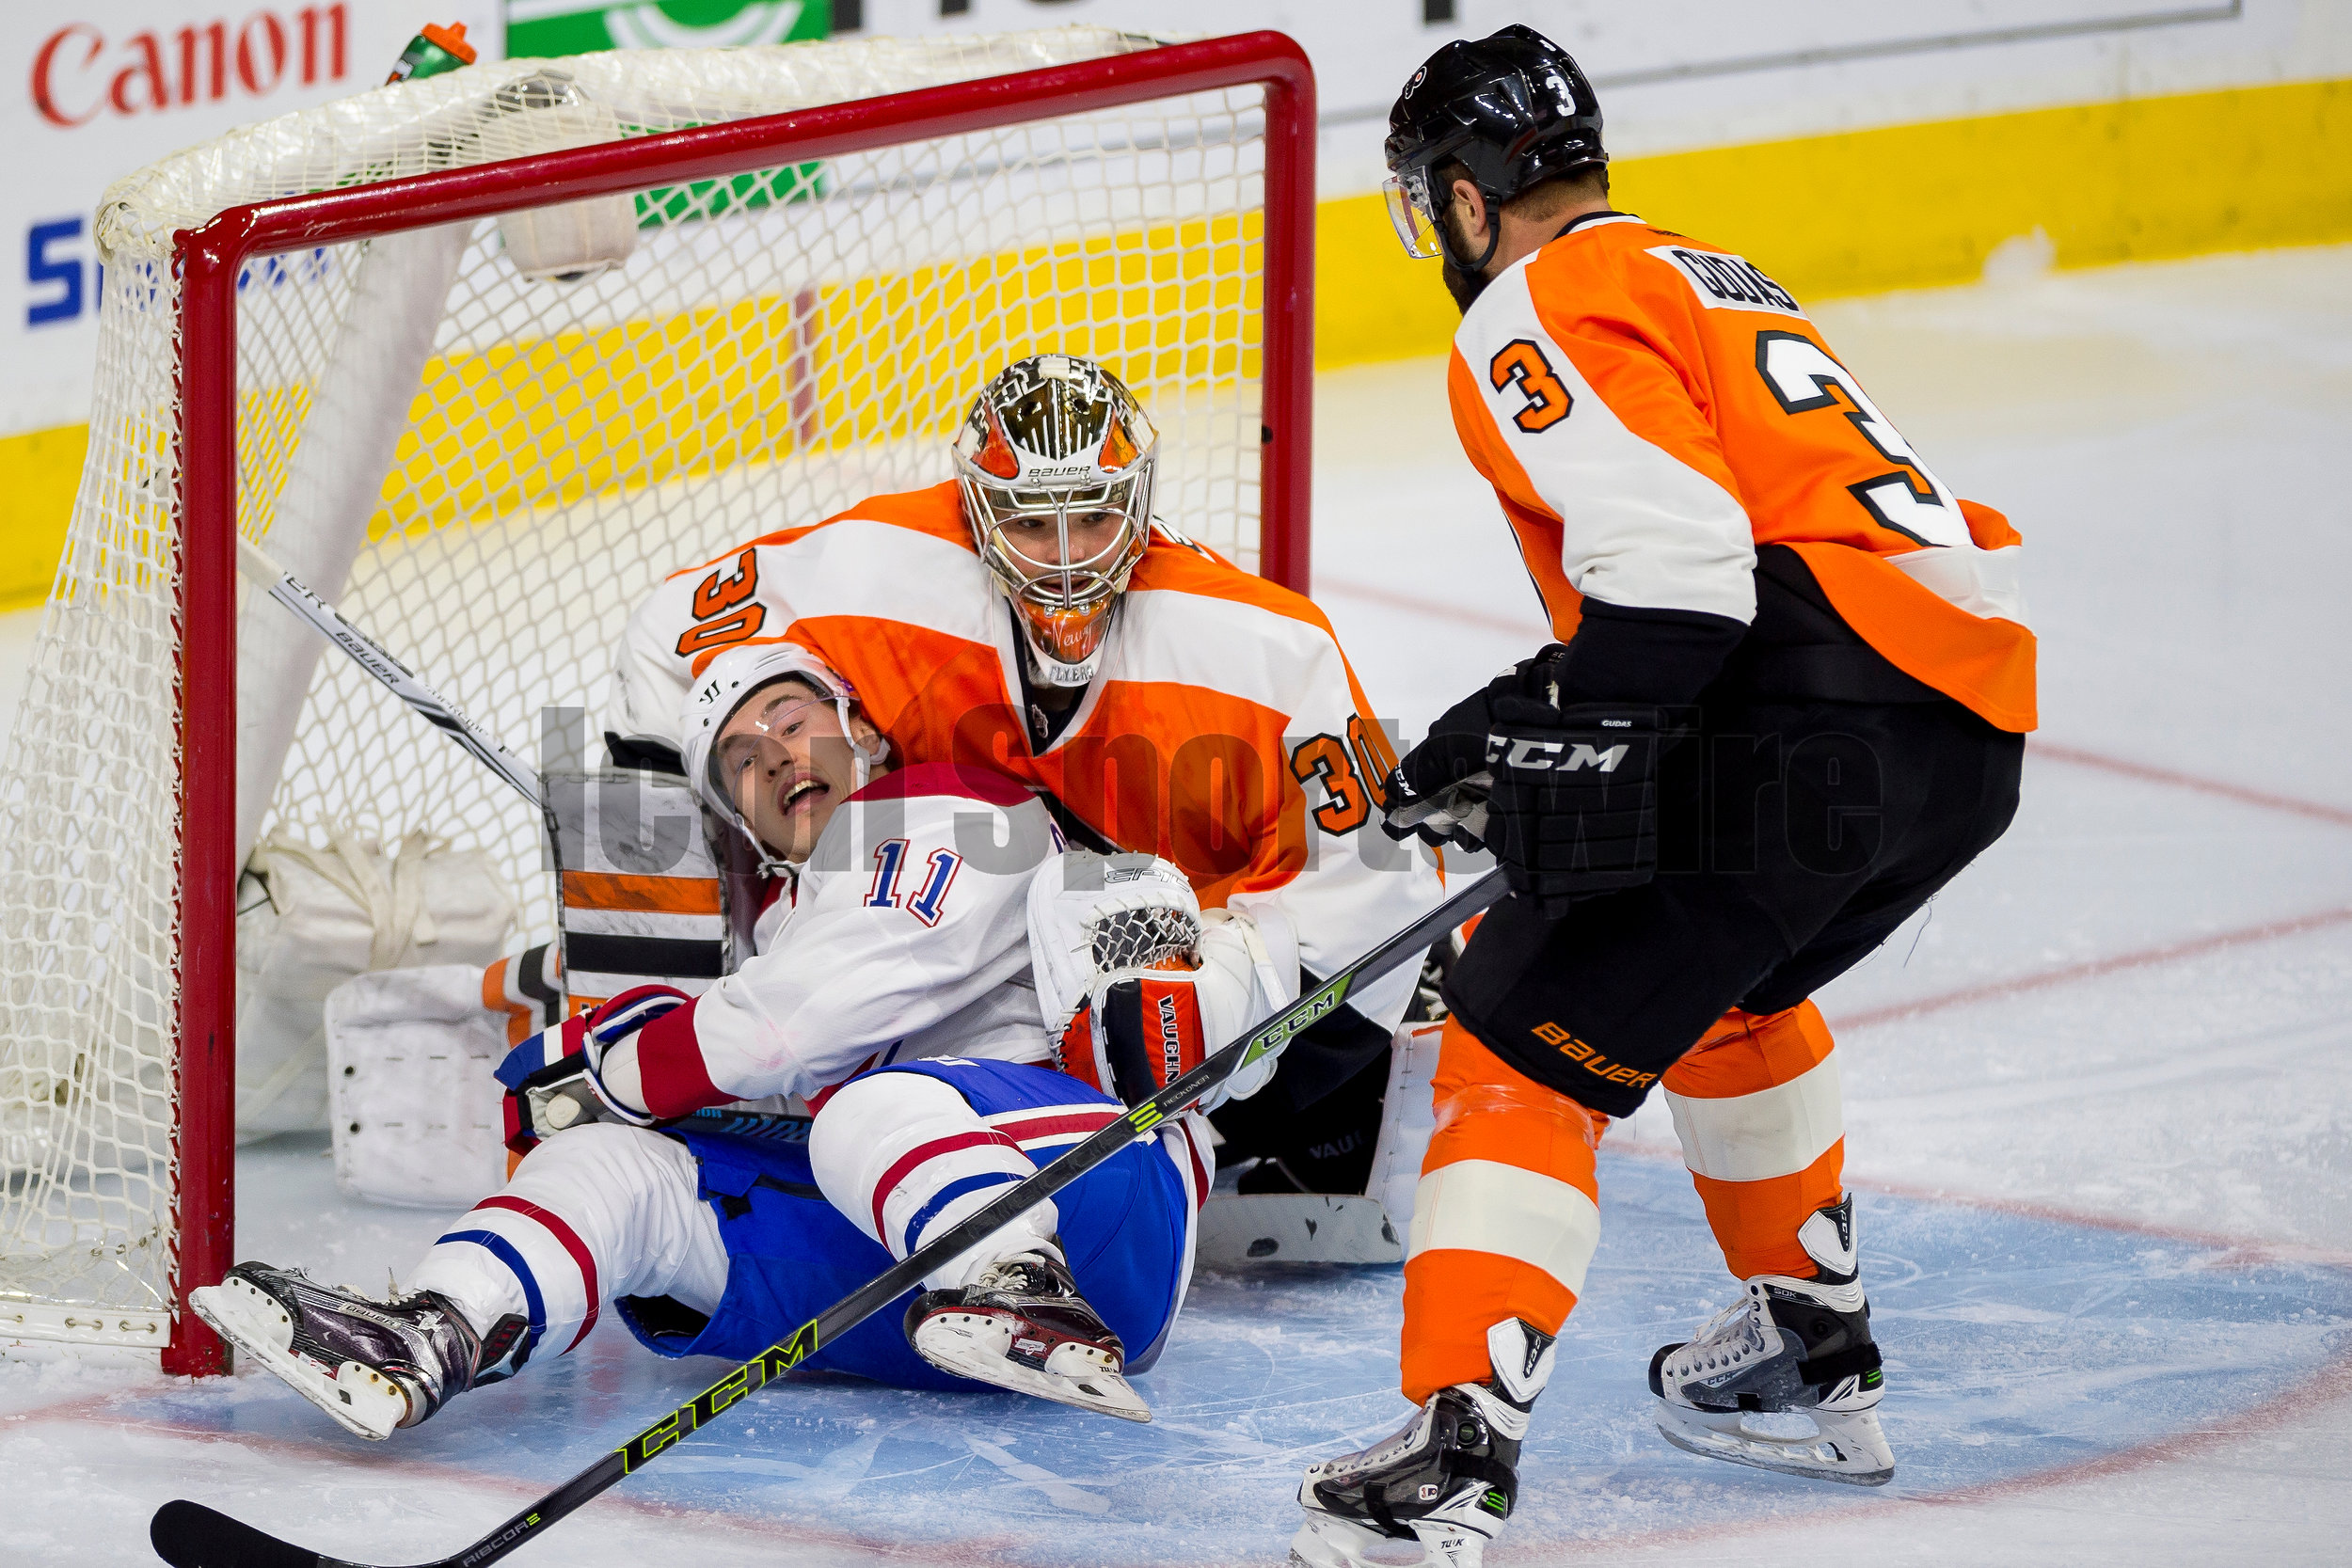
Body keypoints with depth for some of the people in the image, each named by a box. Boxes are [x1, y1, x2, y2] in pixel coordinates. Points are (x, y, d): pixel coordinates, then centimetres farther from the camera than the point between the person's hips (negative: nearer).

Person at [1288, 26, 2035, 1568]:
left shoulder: (1543, 312, 0)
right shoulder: (1716, 282, 30)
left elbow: (1673, 564, -15)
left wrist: (1551, 758, -14)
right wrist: (1519, 729, 27)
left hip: (1806, 733, -9)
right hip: (1976, 725, 9)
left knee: (1526, 1044, -4)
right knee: (1722, 977, 34)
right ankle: (1814, 1355, 40)